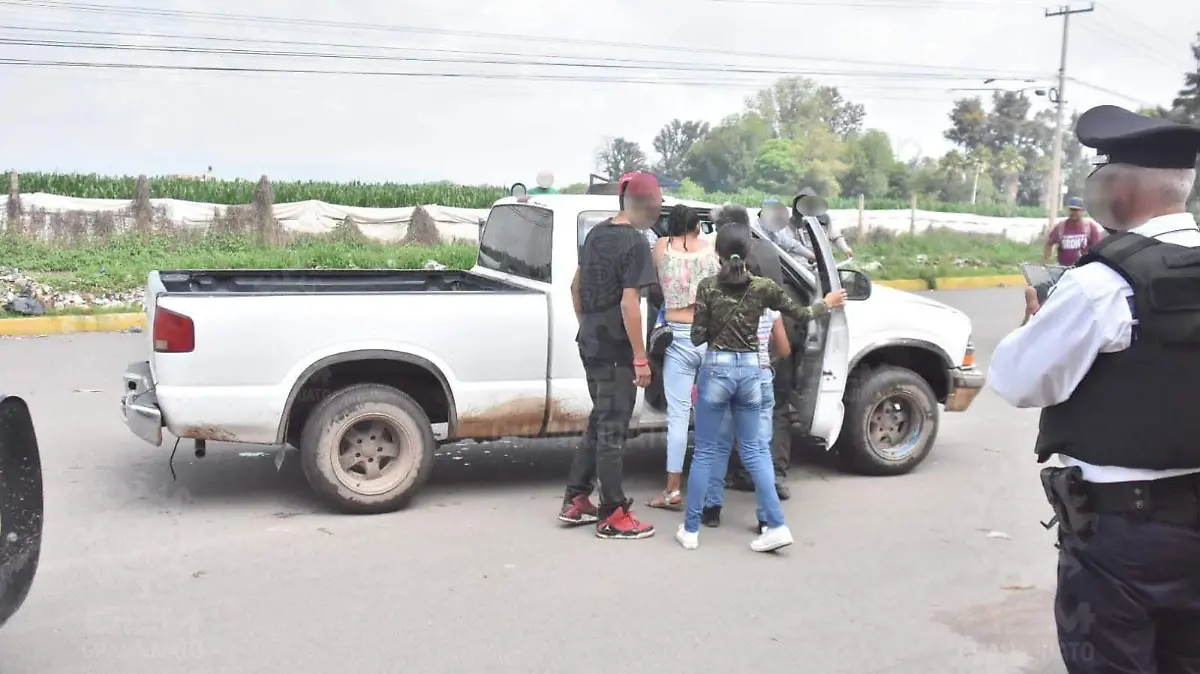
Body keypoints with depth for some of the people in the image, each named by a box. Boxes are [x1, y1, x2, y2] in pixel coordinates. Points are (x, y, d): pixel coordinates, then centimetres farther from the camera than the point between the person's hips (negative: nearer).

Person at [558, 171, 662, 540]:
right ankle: (613, 517, 8)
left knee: (598, 423, 19)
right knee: (612, 431, -1)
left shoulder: (596, 233, 10)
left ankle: (575, 501, 23)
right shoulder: (635, 243, -16)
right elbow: (629, 304, -21)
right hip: (615, 349, -8)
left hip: (590, 343, 8)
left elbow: (577, 286, 18)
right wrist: (641, 358, -18)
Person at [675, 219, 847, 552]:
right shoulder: (763, 286, -1)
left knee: (704, 452, 6)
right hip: (750, 370, 2)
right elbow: (799, 313, 13)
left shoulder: (707, 287, -7)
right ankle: (776, 525, 8)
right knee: (752, 449, 14)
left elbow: (697, 337, -5)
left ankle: (690, 529, 11)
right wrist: (826, 304, 32)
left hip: (716, 369, -2)